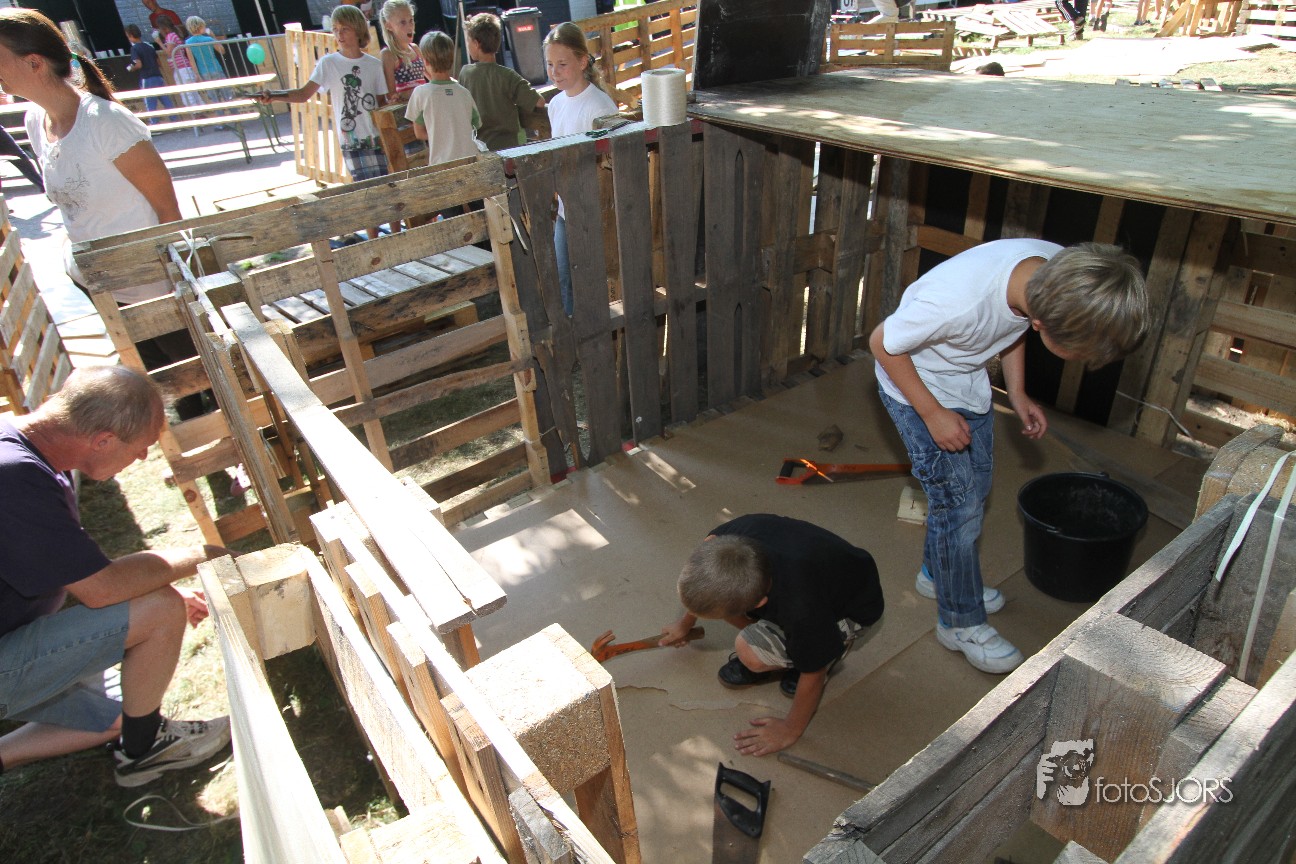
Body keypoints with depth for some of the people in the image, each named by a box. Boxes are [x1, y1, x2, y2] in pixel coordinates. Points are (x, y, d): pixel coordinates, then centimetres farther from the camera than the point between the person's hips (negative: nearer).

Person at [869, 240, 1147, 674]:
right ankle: (961, 623, 16)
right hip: (915, 383, -7)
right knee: (957, 502, -3)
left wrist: (1018, 393, -2)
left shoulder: (1060, 271, -21)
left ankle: (937, 574, 40)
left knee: (976, 487, 17)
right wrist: (933, 413, -20)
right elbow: (882, 343, -24)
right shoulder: (958, 299, -41)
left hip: (969, 378, 7)